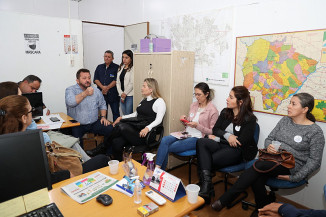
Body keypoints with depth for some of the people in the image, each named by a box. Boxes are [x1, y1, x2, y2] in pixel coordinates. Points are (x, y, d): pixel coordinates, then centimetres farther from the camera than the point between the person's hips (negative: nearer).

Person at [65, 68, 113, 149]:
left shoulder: (96, 91, 12)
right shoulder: (70, 90, -1)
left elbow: (102, 105, 22)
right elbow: (70, 102, -23)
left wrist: (103, 116, 5)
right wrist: (85, 93, -19)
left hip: (94, 123, 4)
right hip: (77, 125, -3)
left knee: (111, 130, -17)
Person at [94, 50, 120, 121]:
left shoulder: (116, 67, 2)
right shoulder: (99, 67, 16)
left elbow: (116, 80, -8)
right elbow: (96, 79, 7)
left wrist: (107, 88, -17)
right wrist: (102, 87, -11)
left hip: (112, 94, -4)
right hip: (101, 94, 4)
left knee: (115, 112, 0)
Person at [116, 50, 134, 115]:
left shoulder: (133, 68, -8)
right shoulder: (120, 68, 15)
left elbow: (132, 83, -12)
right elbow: (118, 82, 10)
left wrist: (125, 93, -7)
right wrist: (121, 93, -2)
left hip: (130, 95, -6)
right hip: (122, 95, 7)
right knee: (124, 114, 11)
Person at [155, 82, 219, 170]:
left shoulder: (212, 110, -7)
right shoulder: (193, 105, 12)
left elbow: (212, 132, -7)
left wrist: (197, 126, -17)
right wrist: (185, 120, -2)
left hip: (197, 138, -6)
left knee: (168, 148, -20)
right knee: (164, 140, -22)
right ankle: (157, 168, -19)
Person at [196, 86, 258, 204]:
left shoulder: (249, 119, -8)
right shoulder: (225, 112, 11)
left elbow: (241, 143, -15)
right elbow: (215, 129, 5)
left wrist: (217, 139, -10)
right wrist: (227, 136, -16)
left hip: (237, 151, -5)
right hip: (222, 145, 6)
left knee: (209, 161, -26)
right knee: (201, 142, -25)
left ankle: (205, 188, -2)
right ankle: (207, 186, -33)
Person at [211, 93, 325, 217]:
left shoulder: (315, 131, -4)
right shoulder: (284, 120, 11)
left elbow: (315, 161, -5)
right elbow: (269, 139, 15)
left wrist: (294, 178, -12)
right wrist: (269, 146, -11)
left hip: (293, 167, -5)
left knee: (259, 166, -32)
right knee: (256, 179, -28)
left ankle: (224, 200, -27)